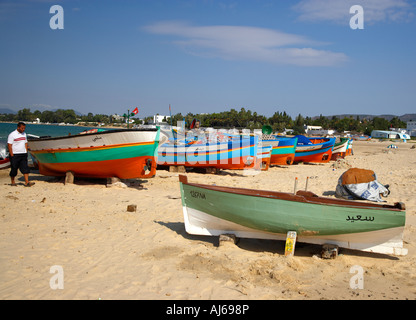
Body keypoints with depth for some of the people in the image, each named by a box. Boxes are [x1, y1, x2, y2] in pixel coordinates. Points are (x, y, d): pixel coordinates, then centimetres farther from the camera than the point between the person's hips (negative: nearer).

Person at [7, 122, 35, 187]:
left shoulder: (24, 134, 12)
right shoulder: (12, 135, -8)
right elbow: (9, 145, -10)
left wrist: (26, 152, 8)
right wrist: (12, 155, -14)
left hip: (23, 154, 5)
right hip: (15, 155, -5)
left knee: (25, 168, -3)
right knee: (14, 169, 4)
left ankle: (27, 182, -7)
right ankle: (12, 182, 20)